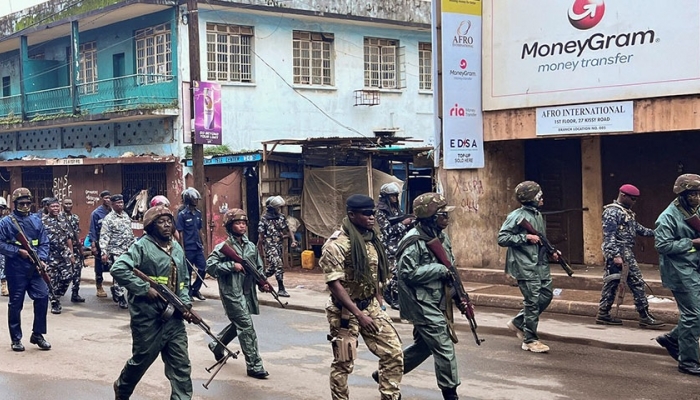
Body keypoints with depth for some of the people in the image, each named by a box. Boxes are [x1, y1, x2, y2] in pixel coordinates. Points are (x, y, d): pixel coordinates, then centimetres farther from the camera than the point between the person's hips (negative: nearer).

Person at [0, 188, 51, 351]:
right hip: (15, 270, -3)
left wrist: (42, 259, -8)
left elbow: (44, 243, 8)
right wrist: (19, 251, -15)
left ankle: (37, 334, 10)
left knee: (42, 297, -4)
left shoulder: (36, 220, 10)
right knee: (16, 303, 3)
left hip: (34, 268, 4)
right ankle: (16, 339, 14)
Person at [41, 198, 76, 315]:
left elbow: (69, 238, 14)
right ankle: (55, 303, 11)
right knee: (52, 281, 0)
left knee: (67, 277, -3)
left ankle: (57, 296, 18)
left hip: (65, 255, 4)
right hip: (50, 256, -4)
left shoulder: (63, 220, 10)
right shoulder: (42, 221, -6)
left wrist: (71, 254, 11)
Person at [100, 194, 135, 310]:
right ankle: (121, 298, -1)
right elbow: (104, 237, -14)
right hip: (116, 251, -7)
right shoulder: (108, 219, -9)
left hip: (128, 250, 7)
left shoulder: (126, 216, 13)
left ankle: (114, 289, 29)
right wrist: (104, 252, -21)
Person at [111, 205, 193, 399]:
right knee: (141, 360, 13)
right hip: (148, 317, -5)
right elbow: (118, 269, -22)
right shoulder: (142, 246, -10)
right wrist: (145, 288, -21)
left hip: (174, 317, 5)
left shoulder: (177, 248, 11)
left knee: (181, 365, 1)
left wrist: (185, 302, 4)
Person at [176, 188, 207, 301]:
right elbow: (180, 233, -10)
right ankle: (188, 293, 16)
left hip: (198, 247, 6)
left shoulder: (198, 213, 9)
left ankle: (195, 289, 20)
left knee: (203, 269, 4)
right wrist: (182, 250, -13)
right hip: (188, 248, -6)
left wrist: (203, 244, 14)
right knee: (187, 272, 4)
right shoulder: (182, 214, -9)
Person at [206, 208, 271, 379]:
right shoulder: (223, 247, -8)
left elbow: (259, 267, 17)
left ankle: (216, 346, 46)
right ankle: (254, 366, -5)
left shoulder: (251, 246, 10)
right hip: (232, 293, -7)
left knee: (238, 324, 21)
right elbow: (210, 266, -15)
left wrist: (263, 282, 0)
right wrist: (232, 265, -20)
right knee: (247, 327, -10)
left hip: (247, 293, 7)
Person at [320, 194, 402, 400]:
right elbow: (334, 284, -21)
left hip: (371, 306, 7)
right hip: (345, 311, -7)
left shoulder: (372, 238, 5)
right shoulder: (336, 244, -18)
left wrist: (375, 304, 15)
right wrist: (359, 314, -22)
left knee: (394, 353, 2)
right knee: (343, 363, 5)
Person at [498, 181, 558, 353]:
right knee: (533, 302, -4)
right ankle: (530, 340, 8)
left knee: (546, 296, 11)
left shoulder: (538, 215, 14)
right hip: (525, 266, -8)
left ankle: (518, 323, 26)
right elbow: (502, 238, -16)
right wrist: (525, 237, -19)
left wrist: (551, 251, 8)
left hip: (540, 264, 8)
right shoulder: (517, 216, -12)